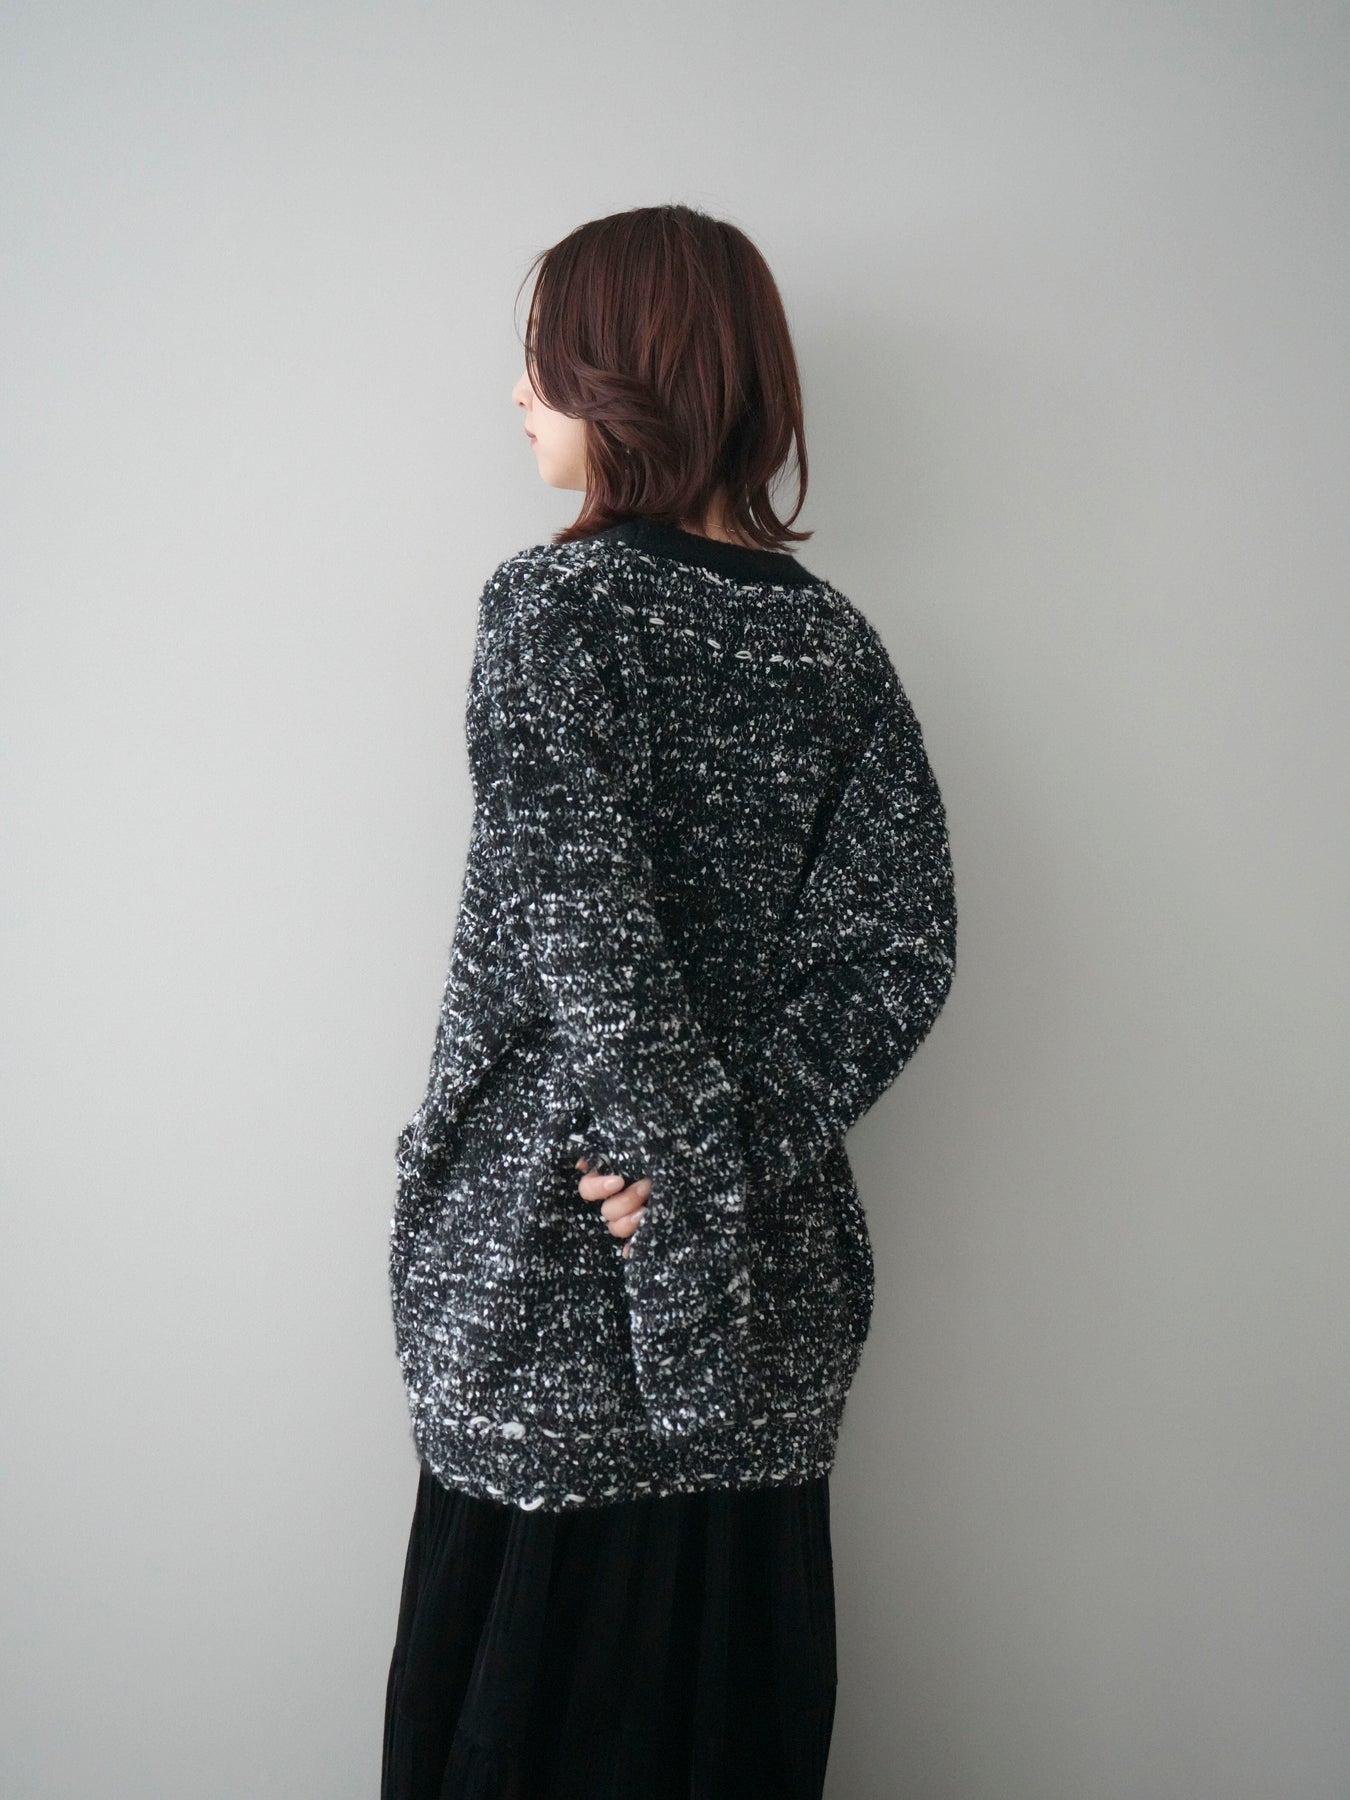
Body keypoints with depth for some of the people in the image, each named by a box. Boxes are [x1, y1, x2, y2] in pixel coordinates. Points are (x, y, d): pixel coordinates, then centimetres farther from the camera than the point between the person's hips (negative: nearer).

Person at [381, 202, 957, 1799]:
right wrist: (747, 1145, -7)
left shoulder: (555, 605, -11)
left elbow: (585, 936, -20)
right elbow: (900, 952, -3)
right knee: (729, 1656, 17)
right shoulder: (836, 638, 4)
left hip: (550, 1264, -5)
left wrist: (700, 1187, -13)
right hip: (780, 1293, 5)